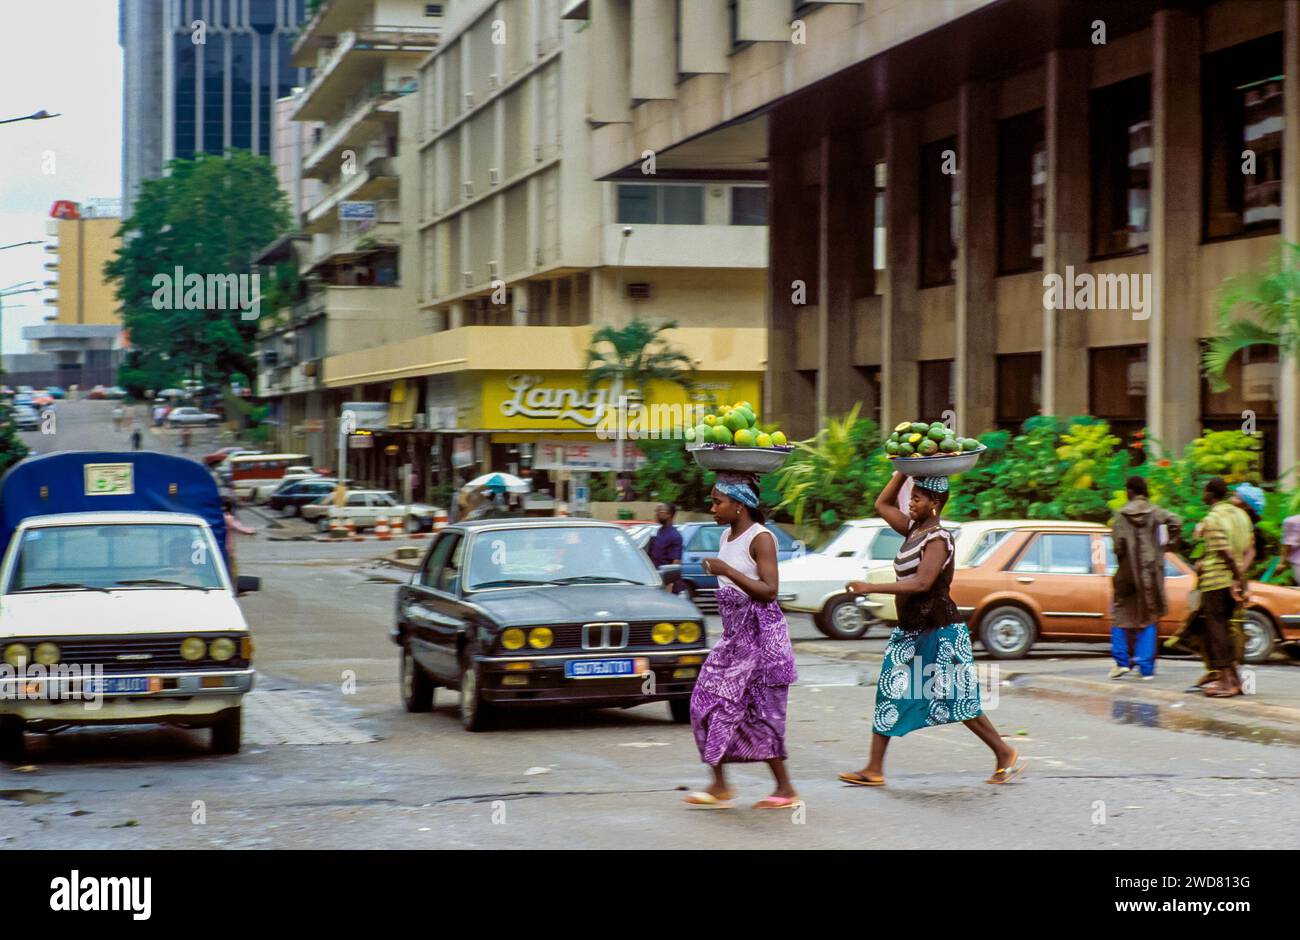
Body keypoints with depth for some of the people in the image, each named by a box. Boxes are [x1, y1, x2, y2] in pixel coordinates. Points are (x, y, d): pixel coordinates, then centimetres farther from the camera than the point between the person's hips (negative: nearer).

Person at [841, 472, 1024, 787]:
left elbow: (921, 583, -28)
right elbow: (882, 504, 21)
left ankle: (1006, 755, 12)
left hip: (938, 631, -9)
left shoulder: (938, 539, -17)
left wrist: (871, 588, -29)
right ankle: (874, 770, 8)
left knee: (957, 702, -2)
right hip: (911, 631, 9)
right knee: (889, 694, 5)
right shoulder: (913, 530, 9)